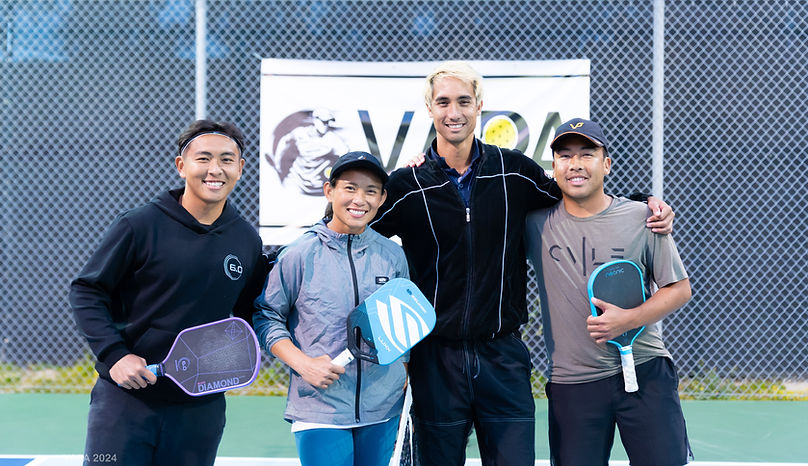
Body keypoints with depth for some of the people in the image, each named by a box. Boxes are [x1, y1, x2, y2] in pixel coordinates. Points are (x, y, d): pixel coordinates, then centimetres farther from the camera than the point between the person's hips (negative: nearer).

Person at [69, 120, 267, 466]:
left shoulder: (248, 241, 5)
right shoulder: (139, 225, -7)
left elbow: (249, 313, 18)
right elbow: (86, 291, -3)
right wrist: (114, 354, -13)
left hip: (200, 411, 3)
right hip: (125, 399, -3)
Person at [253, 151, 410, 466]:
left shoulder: (393, 256, 5)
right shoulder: (299, 255, -5)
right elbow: (265, 317, 0)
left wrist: (403, 376, 9)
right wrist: (303, 363, -12)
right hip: (318, 411, -3)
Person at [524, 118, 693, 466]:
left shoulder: (640, 218, -1)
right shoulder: (535, 222, 1)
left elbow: (679, 289, 3)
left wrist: (628, 319, -12)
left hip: (645, 371, 0)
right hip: (571, 382, 1)